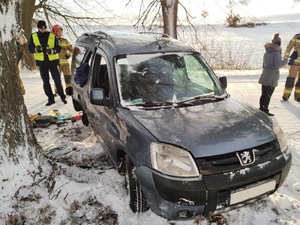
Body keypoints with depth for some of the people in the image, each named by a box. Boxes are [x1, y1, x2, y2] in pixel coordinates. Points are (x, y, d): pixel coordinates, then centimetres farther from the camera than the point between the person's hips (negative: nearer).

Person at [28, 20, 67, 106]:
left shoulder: (52, 36, -3)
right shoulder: (33, 36, 2)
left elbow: (59, 48, -4)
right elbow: (30, 48, 1)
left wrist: (52, 50, -25)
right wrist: (36, 49, -21)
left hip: (52, 61, -2)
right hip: (42, 62, 2)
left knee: (57, 80, 1)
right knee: (45, 82, 7)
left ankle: (62, 97, 15)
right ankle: (51, 99, 17)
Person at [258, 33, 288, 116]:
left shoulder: (266, 53, 10)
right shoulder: (276, 53, -15)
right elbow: (278, 65, -19)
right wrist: (285, 61, -4)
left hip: (264, 76, 7)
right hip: (272, 78, -7)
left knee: (263, 94, 13)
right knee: (268, 95, 0)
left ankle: (261, 109, 21)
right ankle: (265, 110, 5)